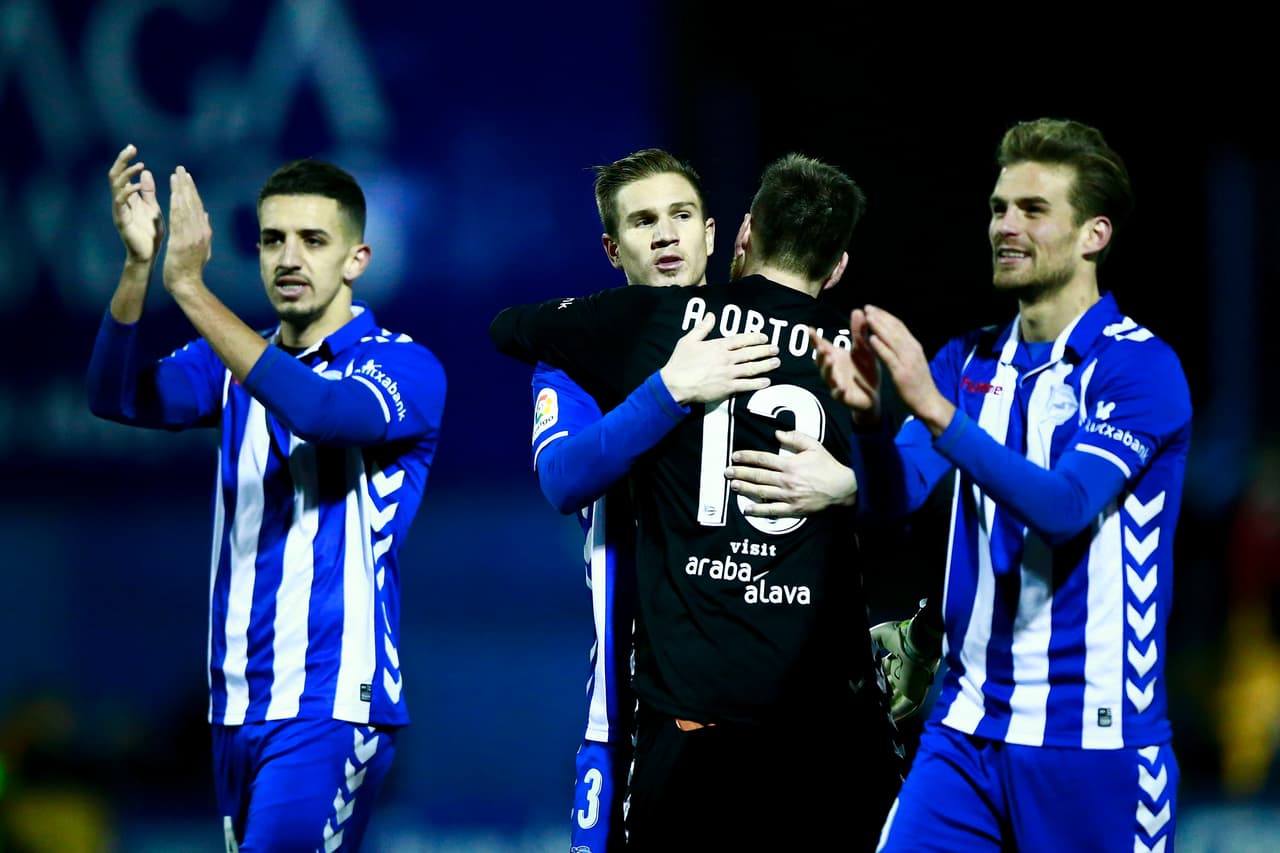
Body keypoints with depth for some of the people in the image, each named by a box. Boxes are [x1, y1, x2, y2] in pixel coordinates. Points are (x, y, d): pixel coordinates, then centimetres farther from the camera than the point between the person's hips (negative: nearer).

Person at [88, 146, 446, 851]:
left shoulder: (404, 368, -5)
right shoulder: (236, 358, 13)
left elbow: (321, 411, -26)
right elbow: (119, 397, -3)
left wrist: (190, 288, -28)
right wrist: (138, 266, -19)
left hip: (330, 708, -6)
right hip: (237, 706, 6)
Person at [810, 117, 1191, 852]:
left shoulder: (1141, 366, -8)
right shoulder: (970, 361, 10)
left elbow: (1065, 506, -21)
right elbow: (895, 496, 1)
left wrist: (936, 410, -29)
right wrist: (867, 414, -20)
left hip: (1095, 738, -5)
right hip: (969, 727, 5)